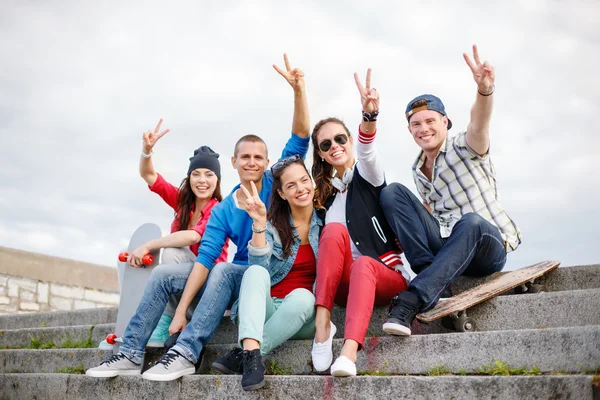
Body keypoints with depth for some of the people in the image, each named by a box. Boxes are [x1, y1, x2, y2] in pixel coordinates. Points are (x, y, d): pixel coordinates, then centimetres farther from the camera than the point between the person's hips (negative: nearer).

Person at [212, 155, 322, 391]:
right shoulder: (272, 224, 3)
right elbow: (259, 267, -12)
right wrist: (259, 223, -21)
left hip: (304, 316, 0)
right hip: (265, 310, 1)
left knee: (302, 295, -34)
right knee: (256, 272, -29)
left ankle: (241, 355, -31)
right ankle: (251, 352, -48)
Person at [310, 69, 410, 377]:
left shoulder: (366, 173, 4)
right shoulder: (327, 191, 17)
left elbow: (368, 152, -21)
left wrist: (370, 116, -43)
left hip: (388, 274, -3)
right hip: (344, 280, 3)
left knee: (362, 265, -37)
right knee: (334, 230, -26)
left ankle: (349, 352, -58)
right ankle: (322, 323, -35)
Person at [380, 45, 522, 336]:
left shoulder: (464, 148, -4)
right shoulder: (418, 171, 14)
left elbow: (479, 125, -27)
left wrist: (484, 90, -50)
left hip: (487, 245, -5)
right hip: (444, 246, 5)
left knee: (471, 222, -41)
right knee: (392, 192, -11)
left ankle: (411, 301, -44)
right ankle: (433, 274, -25)